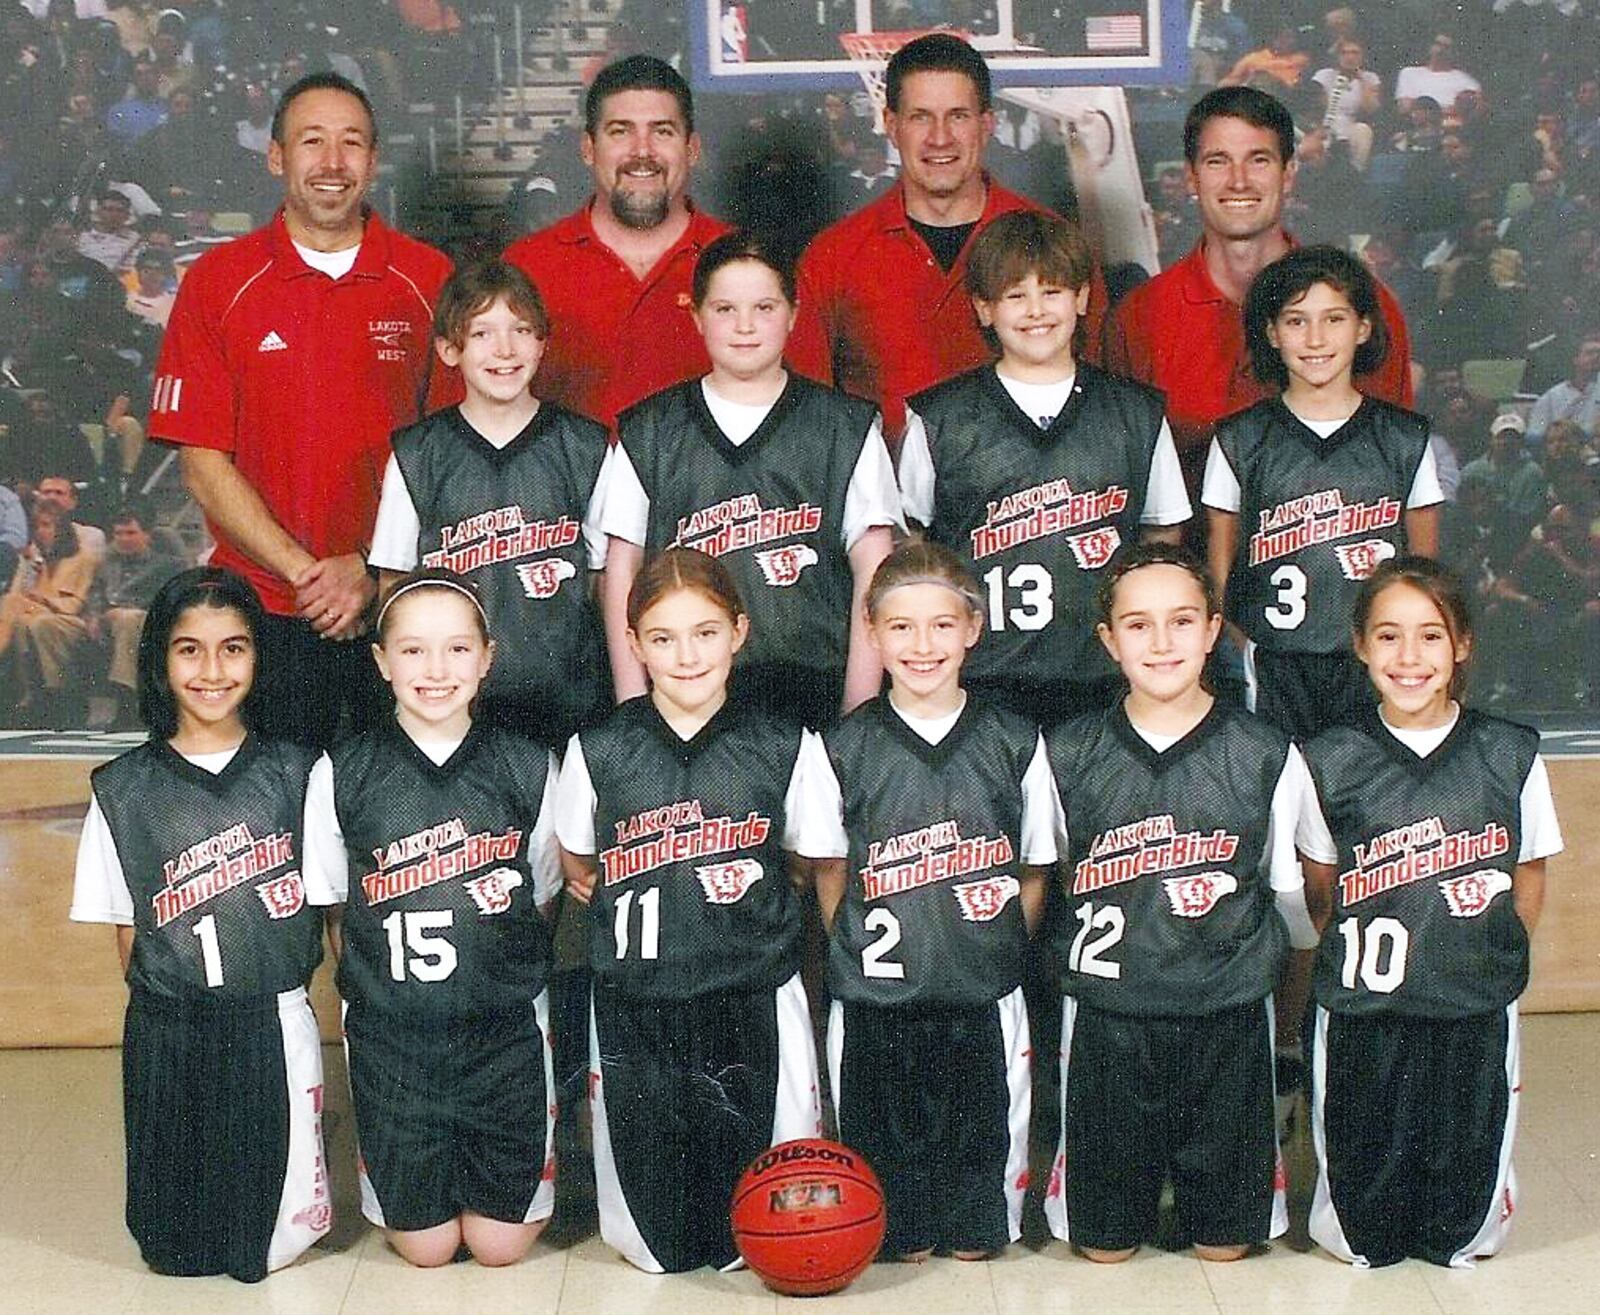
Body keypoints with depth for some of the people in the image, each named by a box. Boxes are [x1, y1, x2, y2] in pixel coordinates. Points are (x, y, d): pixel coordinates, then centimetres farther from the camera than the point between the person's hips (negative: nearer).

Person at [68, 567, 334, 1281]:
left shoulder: (296, 773, 0)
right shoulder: (124, 789, 1)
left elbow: (324, 907, 2)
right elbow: (128, 934, 6)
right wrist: (167, 1010, -3)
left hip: (275, 1024, 0)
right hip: (169, 1035, 1)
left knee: (279, 1241, 0)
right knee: (173, 1250, 2)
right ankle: (191, 1253, 32)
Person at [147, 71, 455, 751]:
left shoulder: (429, 280, 3)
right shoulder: (217, 282, 2)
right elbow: (203, 464, -1)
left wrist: (374, 572, -10)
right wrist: (307, 573, -11)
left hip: (402, 606, 0)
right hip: (266, 611, 0)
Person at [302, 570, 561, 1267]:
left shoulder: (528, 767, -2)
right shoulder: (343, 774, -4)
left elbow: (541, 901, 8)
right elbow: (337, 914, 6)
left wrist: (512, 977, 2)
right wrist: (373, 986, -1)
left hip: (506, 1026, 0)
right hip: (390, 1029, 0)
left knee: (501, 1241, 5)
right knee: (426, 1244, 6)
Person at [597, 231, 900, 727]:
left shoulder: (848, 429, 9)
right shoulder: (648, 434, 11)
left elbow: (874, 574, 5)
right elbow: (622, 571, 10)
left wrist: (861, 716, -2)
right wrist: (633, 707, 2)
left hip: (815, 698, 0)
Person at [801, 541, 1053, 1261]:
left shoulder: (1015, 743, 0)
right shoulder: (843, 748, -1)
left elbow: (1034, 874, 8)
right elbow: (830, 872, 9)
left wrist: (996, 954, 0)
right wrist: (859, 953, 1)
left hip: (983, 999, 1)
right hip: (875, 1004, 0)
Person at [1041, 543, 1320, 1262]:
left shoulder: (1267, 757, -4)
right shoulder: (1066, 755, -3)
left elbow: (1291, 890, 9)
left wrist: (1301, 985, 17)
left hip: (1230, 1016, 0)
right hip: (1106, 1017, 0)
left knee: (1227, 1242, 9)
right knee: (1103, 1243, 9)